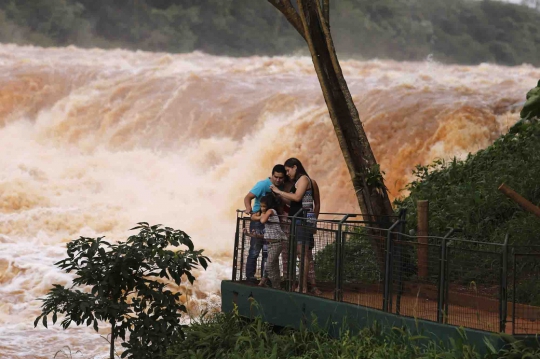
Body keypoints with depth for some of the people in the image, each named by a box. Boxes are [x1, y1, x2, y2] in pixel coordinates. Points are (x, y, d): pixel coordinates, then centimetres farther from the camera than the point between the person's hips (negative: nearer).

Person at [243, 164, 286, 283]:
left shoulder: (282, 187, 6)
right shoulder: (263, 185, -13)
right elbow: (248, 197, -18)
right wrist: (248, 208, -37)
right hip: (258, 220, -6)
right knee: (255, 250, -7)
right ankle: (250, 276, -1)